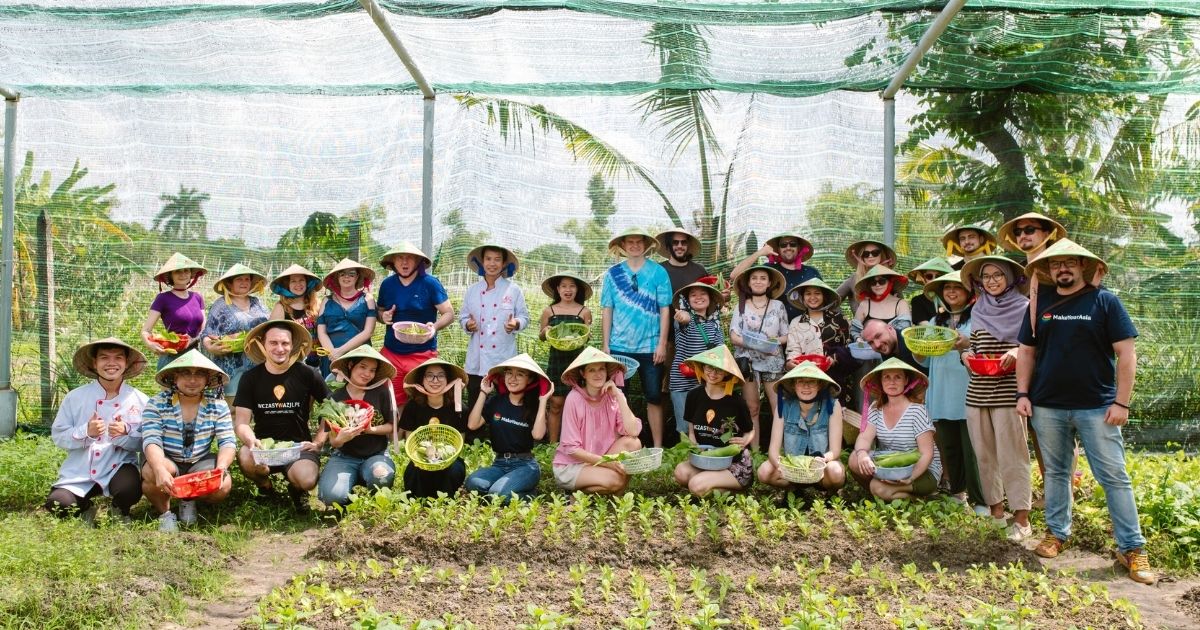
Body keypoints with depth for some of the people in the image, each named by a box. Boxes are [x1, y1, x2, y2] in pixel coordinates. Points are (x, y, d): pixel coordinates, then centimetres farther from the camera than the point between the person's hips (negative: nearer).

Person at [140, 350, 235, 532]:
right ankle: (164, 513, -2)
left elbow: (228, 442, -10)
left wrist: (221, 468, -32)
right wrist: (160, 470, -42)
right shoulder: (157, 404, -10)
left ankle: (189, 501, 9)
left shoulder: (218, 405, -4)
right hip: (167, 462, -2)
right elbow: (151, 441, -22)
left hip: (201, 464, 2)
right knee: (151, 472, -36)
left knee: (224, 485, -28)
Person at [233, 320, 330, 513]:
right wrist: (251, 441, -24)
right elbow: (241, 423, -2)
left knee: (306, 480, -32)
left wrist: (320, 442, -3)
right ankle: (265, 487, 3)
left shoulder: (308, 375, -1)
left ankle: (296, 489, 9)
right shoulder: (251, 377, 2)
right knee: (245, 458, -34)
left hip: (299, 446, -1)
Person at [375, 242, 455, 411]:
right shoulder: (387, 284, 6)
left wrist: (435, 326, -26)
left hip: (422, 354, -3)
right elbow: (379, 311, 20)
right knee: (394, 405, 5)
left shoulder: (430, 283, -6)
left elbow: (449, 313, -6)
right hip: (391, 354, 4)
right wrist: (383, 317, -4)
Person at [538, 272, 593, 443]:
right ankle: (553, 445, 10)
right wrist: (545, 331, -9)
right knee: (556, 404, 3)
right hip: (556, 360, 1)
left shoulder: (584, 312, 2)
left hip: (577, 360, -1)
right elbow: (541, 336, 13)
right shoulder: (549, 311, 5)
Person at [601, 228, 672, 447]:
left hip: (650, 347, -1)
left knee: (654, 397, 3)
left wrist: (662, 344, -6)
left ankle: (657, 447, 10)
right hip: (619, 346, 1)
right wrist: (605, 344, 1)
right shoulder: (613, 273, 5)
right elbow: (607, 310, 6)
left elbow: (664, 310, -1)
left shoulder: (658, 272, 1)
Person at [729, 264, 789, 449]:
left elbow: (787, 335, 9)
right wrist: (755, 344, -16)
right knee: (752, 408, 2)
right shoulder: (741, 306, 7)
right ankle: (754, 450, 8)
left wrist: (776, 340, -13)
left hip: (773, 361, 0)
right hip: (748, 360, 0)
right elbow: (734, 336, -2)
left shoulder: (778, 306, 8)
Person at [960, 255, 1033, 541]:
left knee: (1011, 453, -7)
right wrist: (966, 354, 2)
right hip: (977, 391, 5)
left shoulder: (1024, 308, 1)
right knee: (984, 452, 7)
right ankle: (995, 507, 17)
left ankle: (1021, 516, -3)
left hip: (1008, 392, -5)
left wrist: (1017, 352, -18)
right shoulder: (978, 311, 15)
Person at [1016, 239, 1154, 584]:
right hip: (1048, 407, 3)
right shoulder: (1040, 307, 9)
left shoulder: (1105, 302, -2)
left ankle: (1132, 547, 2)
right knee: (1056, 473, 13)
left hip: (1097, 407, -3)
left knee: (1114, 476, -3)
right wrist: (1022, 393, 3)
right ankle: (1057, 533, 27)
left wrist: (1122, 402, -10)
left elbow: (1126, 354, -4)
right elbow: (1026, 352, 14)